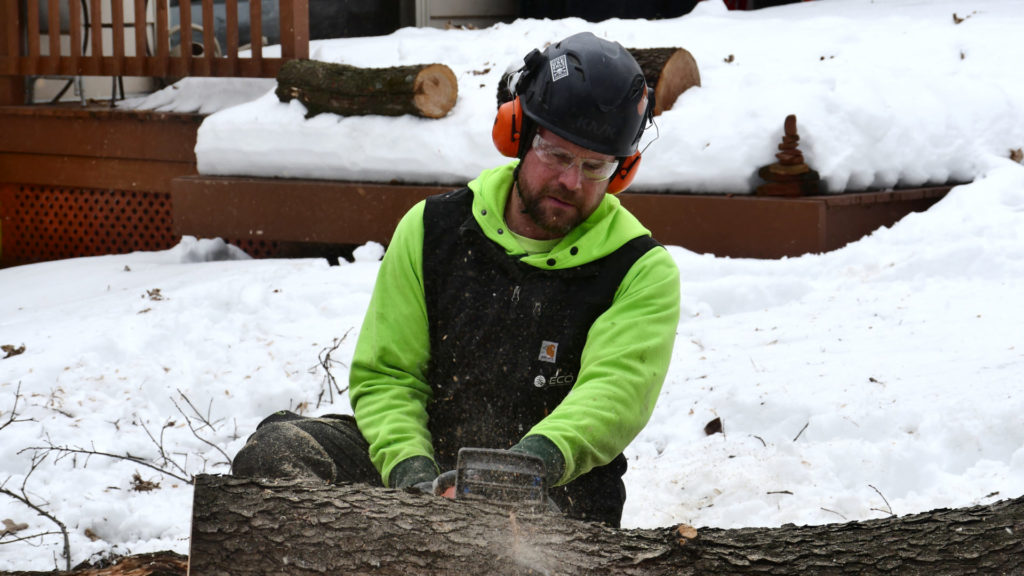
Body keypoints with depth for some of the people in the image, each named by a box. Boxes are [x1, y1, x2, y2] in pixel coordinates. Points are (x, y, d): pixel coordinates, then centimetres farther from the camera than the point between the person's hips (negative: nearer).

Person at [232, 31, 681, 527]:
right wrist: (409, 465, -19)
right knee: (275, 451, -22)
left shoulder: (642, 272, -2)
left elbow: (616, 391, -20)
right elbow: (385, 376, 4)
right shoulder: (432, 231, 6)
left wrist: (541, 456, -43)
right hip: (420, 472, 3)